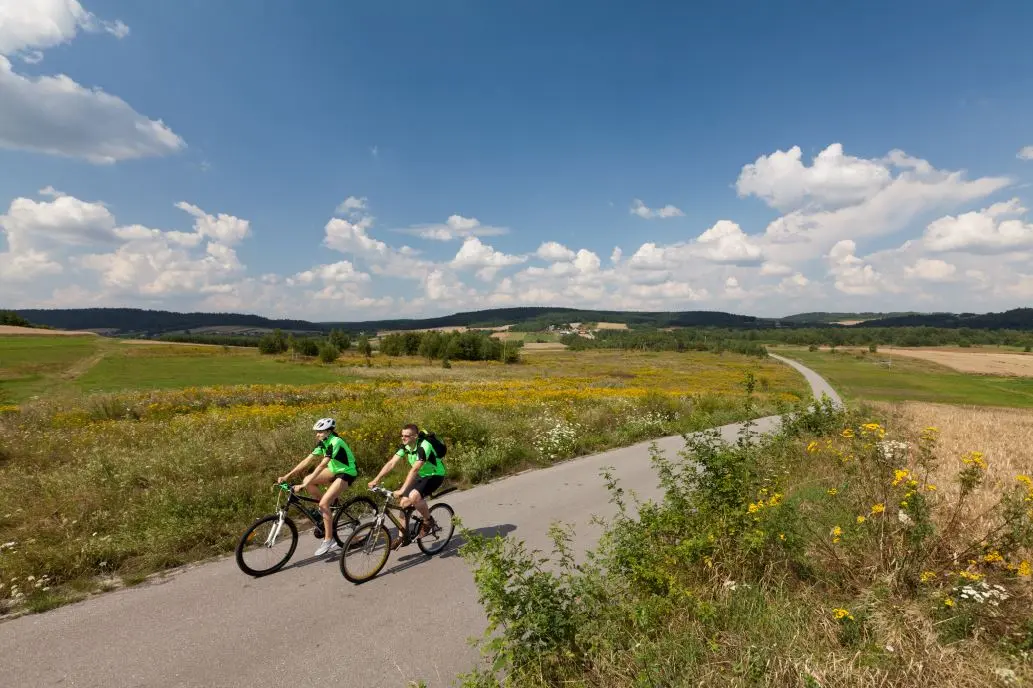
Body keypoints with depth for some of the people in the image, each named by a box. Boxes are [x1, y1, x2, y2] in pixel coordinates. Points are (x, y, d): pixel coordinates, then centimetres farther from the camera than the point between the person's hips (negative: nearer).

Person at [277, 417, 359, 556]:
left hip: (347, 473, -8)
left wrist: (303, 486, -36)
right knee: (307, 480, -8)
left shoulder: (335, 442, -27)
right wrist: (287, 476, -10)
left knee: (323, 503, -18)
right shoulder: (323, 443, -1)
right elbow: (307, 460, -3)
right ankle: (326, 508, 10)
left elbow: (321, 465, -33)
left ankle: (328, 541, -6)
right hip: (335, 469, 9)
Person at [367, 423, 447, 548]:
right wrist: (376, 480, -22)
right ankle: (403, 536, 12)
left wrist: (402, 490, -44)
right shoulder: (405, 446, -8)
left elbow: (414, 470, -38)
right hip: (421, 475, 8)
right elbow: (391, 463, -12)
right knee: (403, 501, -4)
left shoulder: (423, 447, -31)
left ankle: (428, 520, -5)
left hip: (435, 475, -8)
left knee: (413, 496, -30)